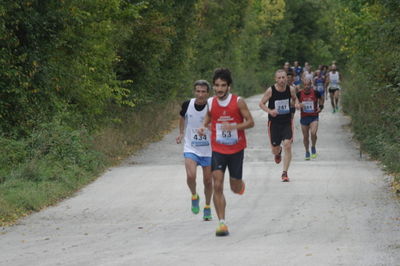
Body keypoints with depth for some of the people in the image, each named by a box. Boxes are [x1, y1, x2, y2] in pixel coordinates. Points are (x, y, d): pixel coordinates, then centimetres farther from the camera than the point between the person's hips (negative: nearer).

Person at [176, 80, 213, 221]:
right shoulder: (187, 105, -8)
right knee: (190, 176, -20)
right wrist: (181, 133, 11)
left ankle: (207, 207, 30)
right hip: (191, 149, 0)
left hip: (208, 150, 0)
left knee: (208, 181, 7)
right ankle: (194, 197, 10)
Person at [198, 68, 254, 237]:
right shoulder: (210, 103, -1)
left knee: (235, 188, 8)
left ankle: (240, 184, 47)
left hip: (236, 149, -1)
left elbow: (250, 122, -7)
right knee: (217, 186, -11)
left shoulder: (238, 102, -10)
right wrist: (203, 128, -8)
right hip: (218, 150, 1)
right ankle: (222, 223, -9)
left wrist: (233, 126, -24)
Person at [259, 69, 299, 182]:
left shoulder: (291, 89, -6)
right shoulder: (270, 90, -13)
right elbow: (261, 103, -3)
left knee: (287, 145, -15)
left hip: (287, 122, 1)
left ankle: (285, 173, -7)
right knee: (275, 149, 6)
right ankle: (278, 152, 48)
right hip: (274, 122, -1)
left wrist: (296, 103, -7)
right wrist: (269, 111, -22)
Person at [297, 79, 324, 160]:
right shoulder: (299, 94, -4)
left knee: (313, 133, -21)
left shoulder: (315, 93, -6)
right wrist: (298, 105, -12)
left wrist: (320, 106, 2)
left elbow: (321, 98, 15)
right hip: (304, 117, 2)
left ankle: (313, 147, 7)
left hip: (314, 117, -2)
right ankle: (307, 152, 29)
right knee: (305, 136, 7)